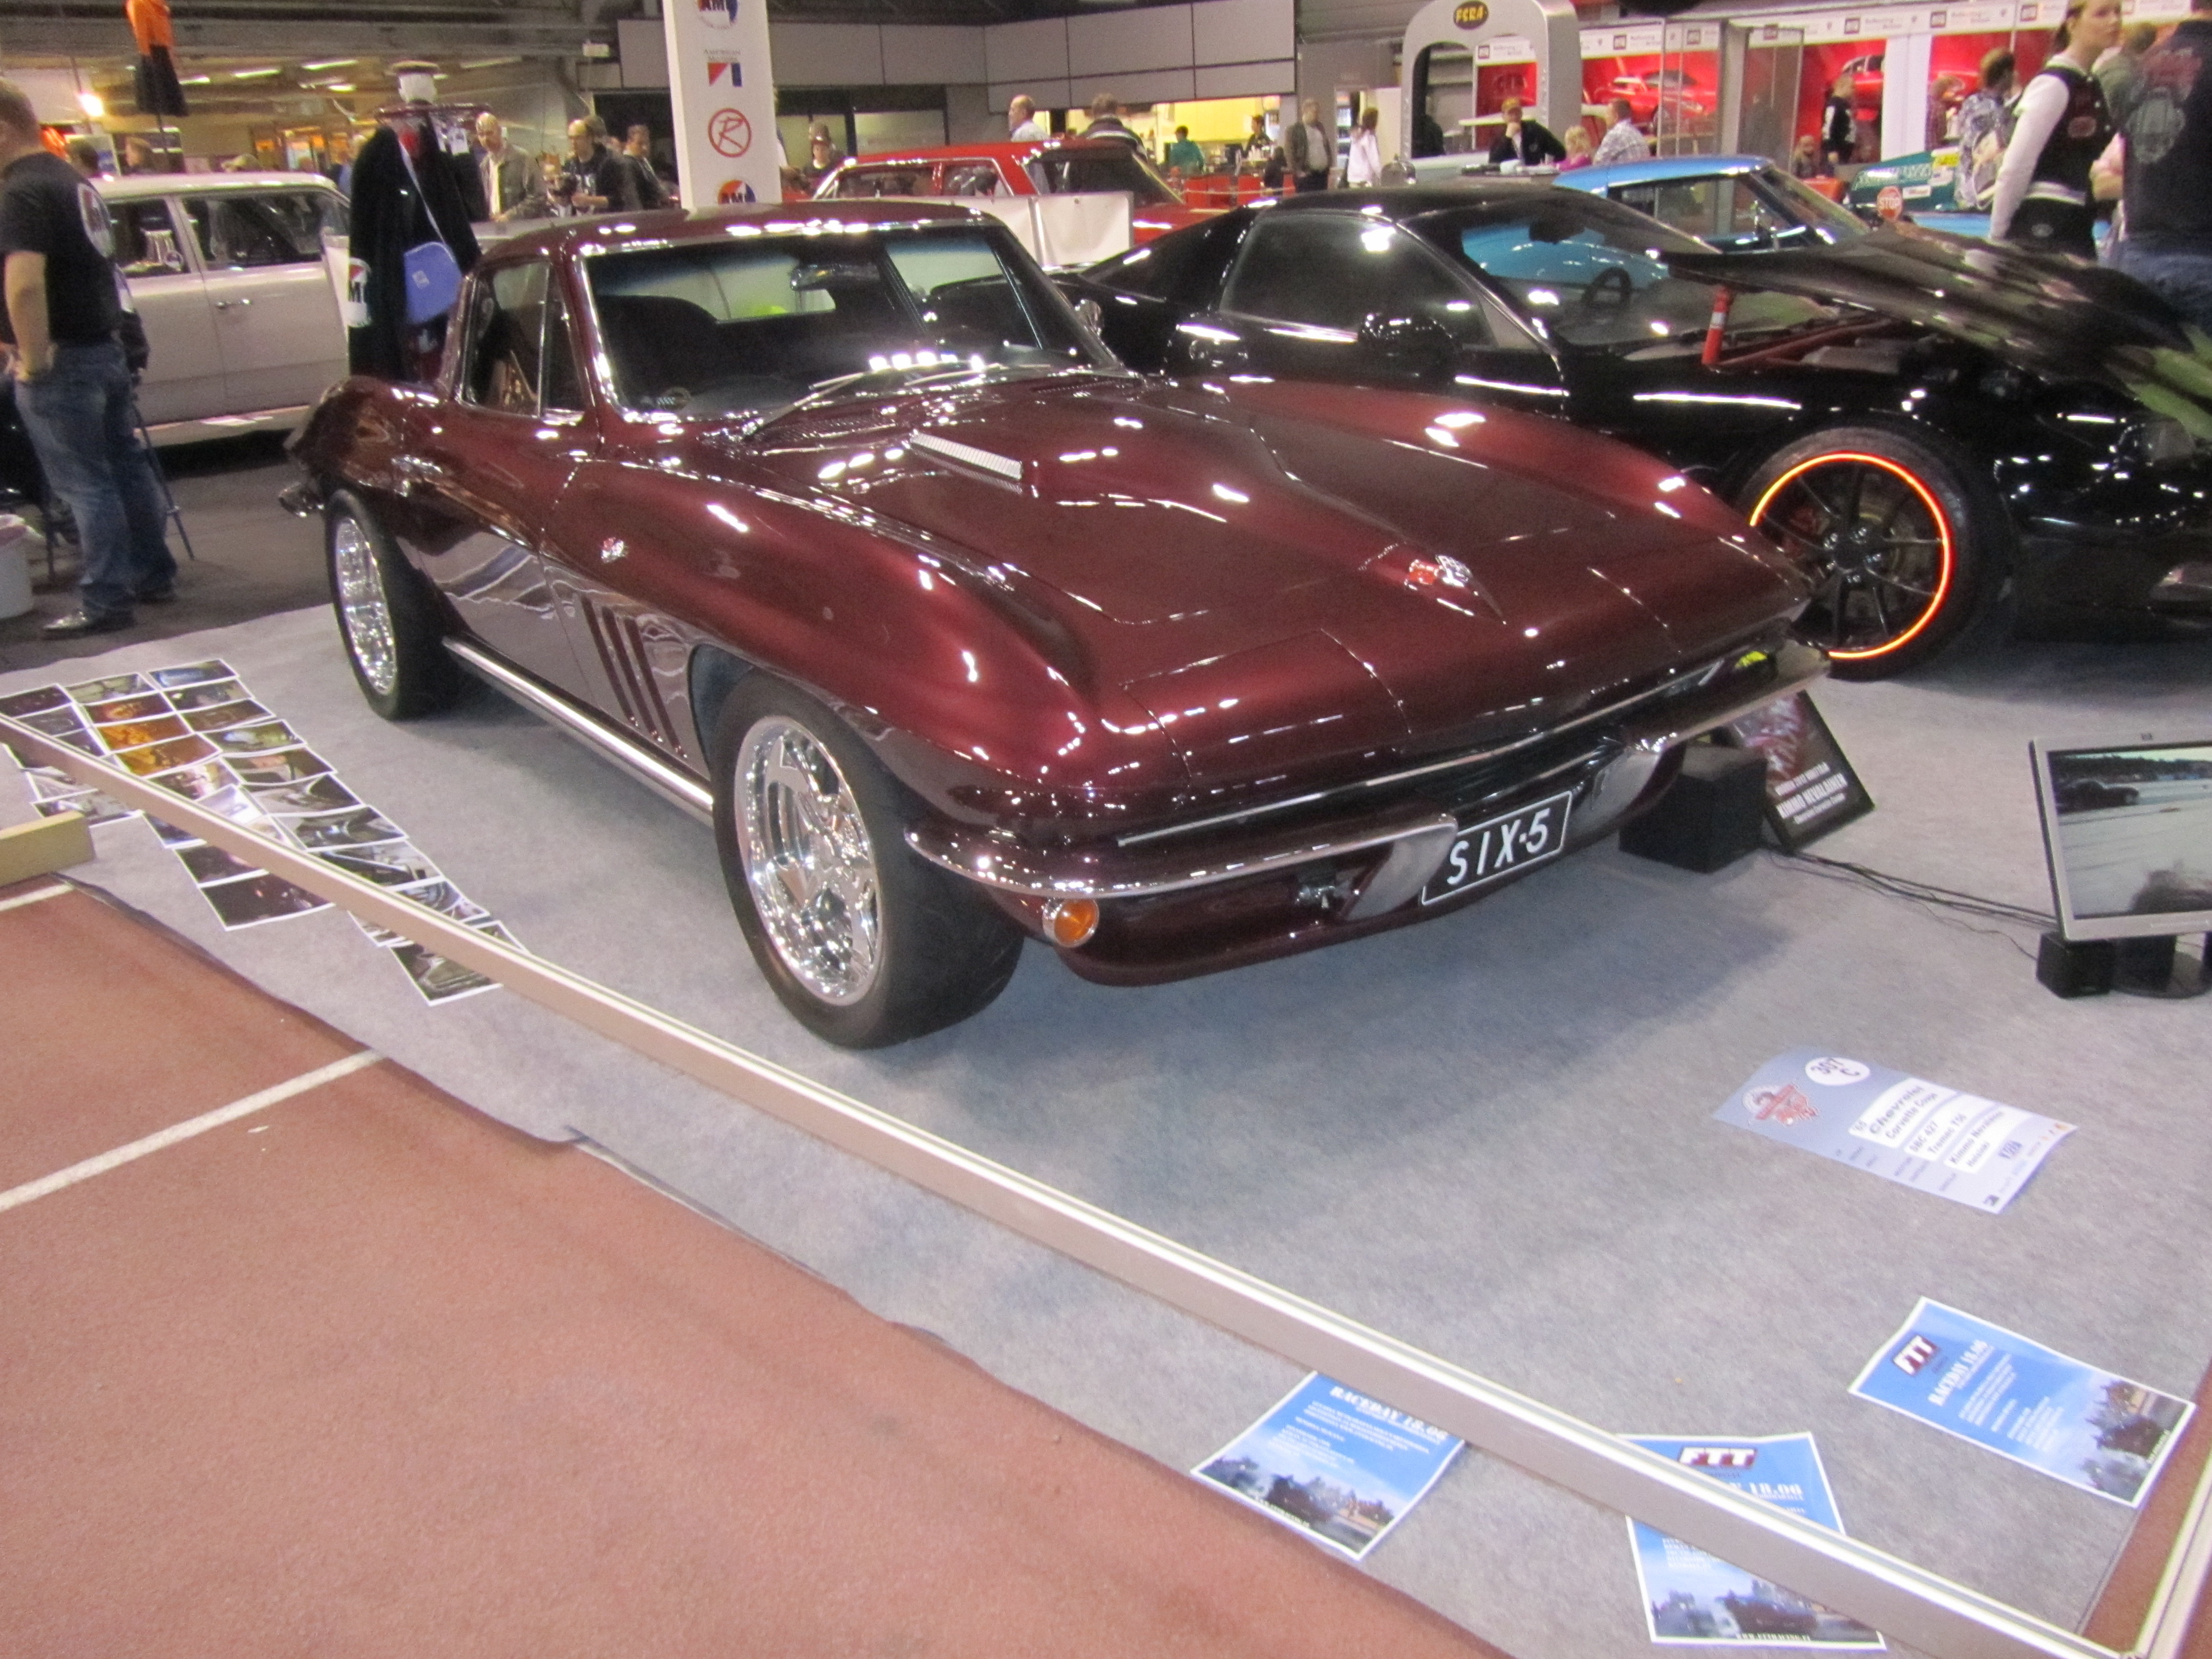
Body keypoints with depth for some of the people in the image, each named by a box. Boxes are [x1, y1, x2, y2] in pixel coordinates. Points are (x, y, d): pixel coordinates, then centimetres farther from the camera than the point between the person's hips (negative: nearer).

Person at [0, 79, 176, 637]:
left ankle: (105, 601, 1)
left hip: (63, 360, -9)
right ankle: (153, 575, 23)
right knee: (127, 467, 14)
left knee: (85, 484, -4)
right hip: (106, 347, 9)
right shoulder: (75, 182, 13)